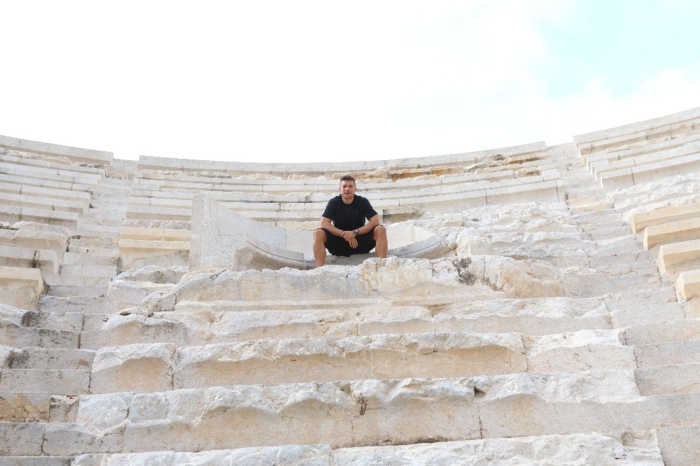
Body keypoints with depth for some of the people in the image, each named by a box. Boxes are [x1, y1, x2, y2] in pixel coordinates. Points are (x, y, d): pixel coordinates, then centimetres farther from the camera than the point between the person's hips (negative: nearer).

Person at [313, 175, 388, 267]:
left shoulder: (362, 202, -3)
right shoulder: (333, 203, -4)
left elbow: (375, 221, -12)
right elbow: (324, 223, -14)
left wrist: (355, 232, -24)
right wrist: (344, 234, -25)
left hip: (360, 241, 0)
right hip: (338, 242, 0)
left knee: (381, 230, -23)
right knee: (318, 234, -26)